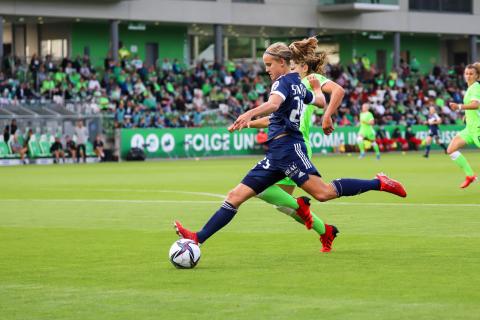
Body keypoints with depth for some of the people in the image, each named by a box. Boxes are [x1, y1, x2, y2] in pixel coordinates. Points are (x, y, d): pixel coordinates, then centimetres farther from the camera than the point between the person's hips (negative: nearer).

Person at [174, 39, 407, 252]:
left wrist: (249, 114, -49)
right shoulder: (298, 84, 19)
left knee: (324, 192, -17)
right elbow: (321, 101, 33)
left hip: (287, 148, -10)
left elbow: (273, 103, -30)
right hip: (277, 155, 10)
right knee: (236, 196, 3)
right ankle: (197, 238, -1)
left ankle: (379, 184, -4)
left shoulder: (284, 81, -8)